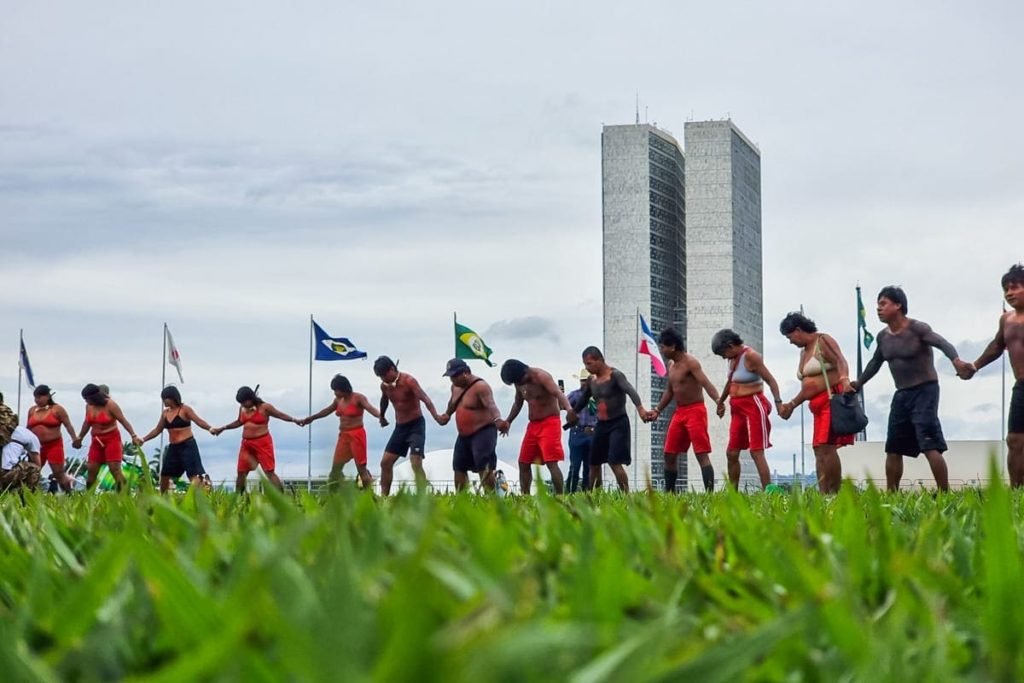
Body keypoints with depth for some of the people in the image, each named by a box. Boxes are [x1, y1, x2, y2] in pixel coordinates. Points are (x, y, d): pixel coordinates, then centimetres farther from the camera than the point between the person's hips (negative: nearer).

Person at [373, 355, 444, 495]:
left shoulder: (408, 381, -19)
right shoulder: (384, 385, 1)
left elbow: (425, 399, -32)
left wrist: (436, 417, -47)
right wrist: (382, 417, 38)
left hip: (416, 424, -7)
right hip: (400, 426, 7)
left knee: (416, 464, -18)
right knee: (385, 462, 5)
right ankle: (383, 497, 13)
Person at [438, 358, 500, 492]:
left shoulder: (480, 386, -20)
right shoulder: (455, 387, 8)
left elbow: (491, 404, -36)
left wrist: (497, 419, -52)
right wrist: (447, 414, 36)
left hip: (483, 432, -9)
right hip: (464, 435, 9)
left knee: (484, 469, -16)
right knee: (459, 467, 9)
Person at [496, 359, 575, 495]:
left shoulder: (541, 376, -17)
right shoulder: (519, 383, 7)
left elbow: (558, 393, -33)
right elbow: (518, 403, 26)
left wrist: (569, 409, -50)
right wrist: (508, 421, 17)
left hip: (549, 422, -8)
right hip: (533, 425, 8)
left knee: (551, 463, -17)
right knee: (523, 462, 8)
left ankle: (559, 497, -18)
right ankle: (525, 497, 13)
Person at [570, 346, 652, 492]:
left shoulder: (615, 376, -15)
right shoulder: (591, 381, 7)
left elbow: (631, 391, -32)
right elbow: (582, 401, 23)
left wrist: (640, 408, -48)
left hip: (618, 423, -7)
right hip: (601, 424, 7)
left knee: (614, 462, -19)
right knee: (594, 463, 8)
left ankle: (626, 495, -15)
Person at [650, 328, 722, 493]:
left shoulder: (690, 362, -13)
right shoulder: (671, 365, 13)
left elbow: (706, 383, -26)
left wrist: (718, 400, -42)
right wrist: (657, 410, 22)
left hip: (695, 411, -9)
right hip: (679, 412, 9)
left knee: (702, 454, -13)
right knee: (669, 455, 9)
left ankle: (710, 493, -18)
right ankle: (669, 493, 17)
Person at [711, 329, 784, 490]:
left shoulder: (750, 356, -13)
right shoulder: (734, 358, 11)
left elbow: (771, 381, -16)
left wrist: (778, 403, -26)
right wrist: (721, 402, 35)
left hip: (753, 406, -8)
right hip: (738, 409, 9)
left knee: (756, 452, -13)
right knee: (731, 453, 6)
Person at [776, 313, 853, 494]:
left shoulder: (823, 341, -4)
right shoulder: (803, 352, 22)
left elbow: (840, 361, -21)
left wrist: (844, 379, -39)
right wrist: (791, 405, 24)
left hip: (833, 399, -10)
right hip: (818, 405, 10)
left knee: (826, 447, -18)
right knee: (819, 450, 2)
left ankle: (832, 493, -20)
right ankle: (824, 493, -2)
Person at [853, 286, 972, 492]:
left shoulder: (917, 328, -14)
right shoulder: (882, 337, 8)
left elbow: (942, 343, -29)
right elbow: (875, 362, 26)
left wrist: (956, 361, -49)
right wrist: (859, 383, 31)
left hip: (925, 390, -8)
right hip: (902, 394, 8)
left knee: (929, 445, -18)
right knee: (893, 448, 7)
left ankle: (944, 493, -18)